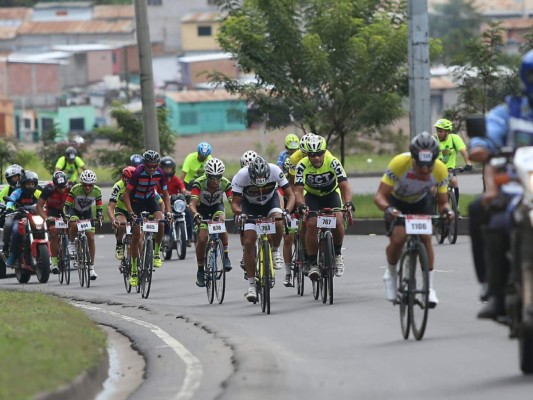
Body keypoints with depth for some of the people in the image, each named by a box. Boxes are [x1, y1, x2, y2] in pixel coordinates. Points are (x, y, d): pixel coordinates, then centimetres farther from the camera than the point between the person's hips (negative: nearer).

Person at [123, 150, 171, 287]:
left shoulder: (160, 173, -17)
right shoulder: (138, 173, -28)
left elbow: (165, 194, -6)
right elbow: (126, 194, -23)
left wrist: (168, 211, -18)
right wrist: (130, 212, -31)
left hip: (150, 199, 3)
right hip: (136, 201, -3)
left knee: (160, 223, -24)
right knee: (136, 235, -7)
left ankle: (157, 253, -2)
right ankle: (134, 271, 1)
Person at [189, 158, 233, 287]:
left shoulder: (225, 183, -26)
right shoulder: (199, 183, -31)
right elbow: (193, 203, -38)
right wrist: (196, 215, -59)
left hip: (217, 207, 1)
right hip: (202, 208, -1)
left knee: (221, 221, -33)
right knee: (202, 238, -16)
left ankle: (225, 255, -18)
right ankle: (200, 270, 3)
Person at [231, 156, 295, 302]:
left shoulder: (275, 171, -31)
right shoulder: (241, 176, -32)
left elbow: (290, 195, -24)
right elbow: (235, 203, -24)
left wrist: (287, 211, -43)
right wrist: (239, 213, -46)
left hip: (270, 201, 0)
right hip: (249, 205, 0)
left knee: (278, 222, -33)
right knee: (249, 243, -13)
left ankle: (275, 251, -3)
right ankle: (251, 285, -6)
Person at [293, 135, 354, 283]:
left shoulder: (332, 162, -27)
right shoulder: (302, 165, -26)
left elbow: (344, 185, -32)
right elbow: (298, 190, -30)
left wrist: (348, 203, -49)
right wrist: (302, 205, -50)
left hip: (331, 194, 0)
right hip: (312, 195, 0)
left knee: (338, 221, -24)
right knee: (312, 224, -23)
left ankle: (337, 254, 0)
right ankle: (313, 263, -12)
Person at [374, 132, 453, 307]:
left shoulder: (440, 170, -31)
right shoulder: (399, 163, -38)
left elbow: (442, 201, -20)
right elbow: (379, 196, -34)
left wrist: (446, 210, -44)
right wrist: (388, 209, -55)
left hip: (422, 201, 2)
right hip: (397, 201, -1)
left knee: (426, 237, -18)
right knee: (397, 239, -19)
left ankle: (429, 287, -9)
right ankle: (391, 274, 11)